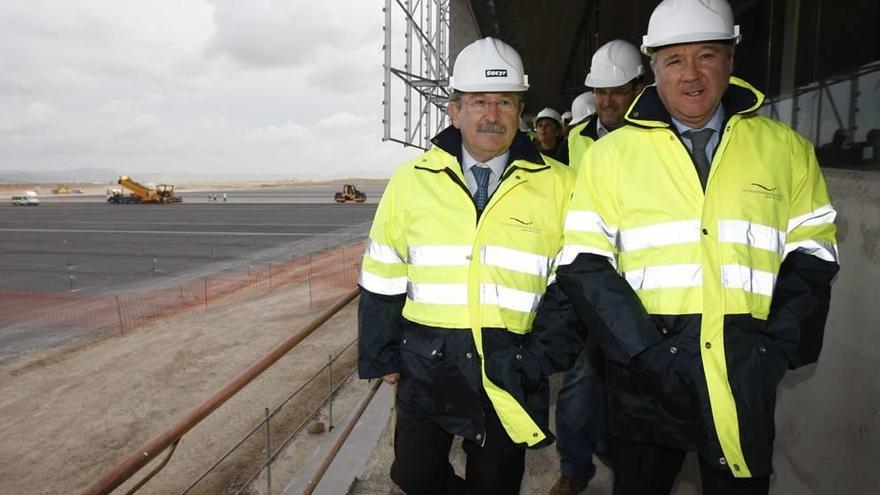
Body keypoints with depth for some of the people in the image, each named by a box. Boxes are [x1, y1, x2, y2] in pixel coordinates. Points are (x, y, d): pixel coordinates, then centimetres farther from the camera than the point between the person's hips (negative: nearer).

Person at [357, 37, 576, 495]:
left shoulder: (557, 185, -3)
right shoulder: (412, 181, -1)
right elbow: (383, 279, 4)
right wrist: (381, 357, 5)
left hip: (512, 370, 0)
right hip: (427, 365, 1)